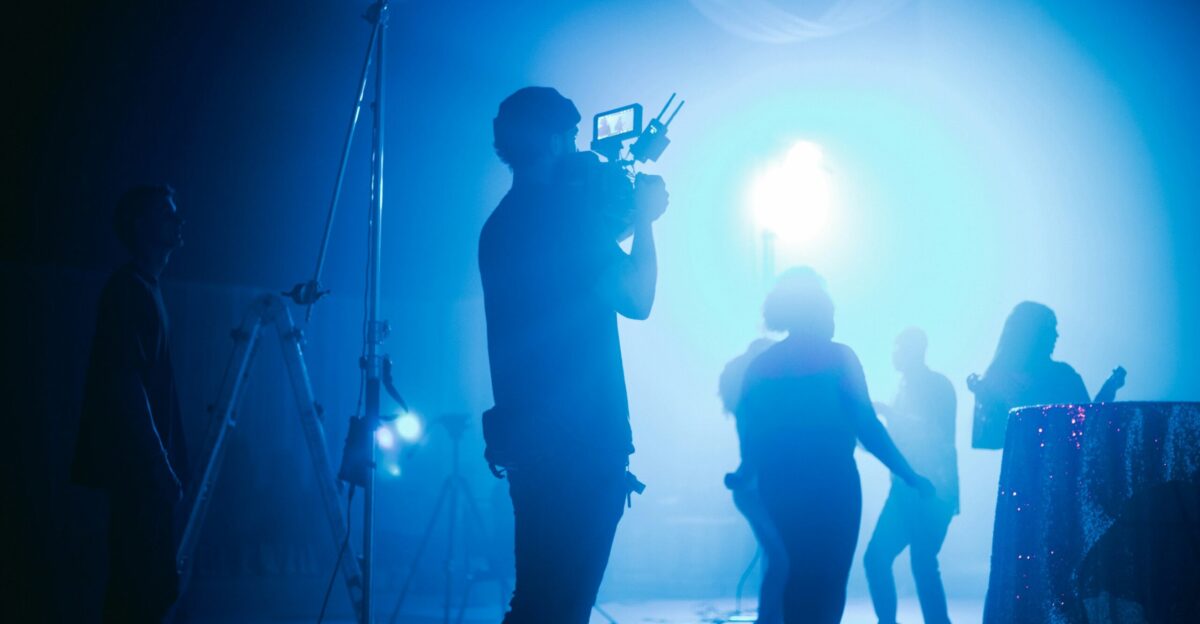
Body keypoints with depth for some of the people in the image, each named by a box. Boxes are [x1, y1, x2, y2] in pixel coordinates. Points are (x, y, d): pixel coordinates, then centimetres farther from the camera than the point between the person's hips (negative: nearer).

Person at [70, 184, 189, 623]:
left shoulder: (146, 290, 18)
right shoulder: (128, 290, -11)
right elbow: (125, 385, -19)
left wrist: (171, 463, 17)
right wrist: (159, 466, -21)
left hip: (146, 466, 9)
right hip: (139, 467, -9)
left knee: (150, 582, 10)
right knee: (141, 585, -8)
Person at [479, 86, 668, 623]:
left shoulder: (503, 222, 16)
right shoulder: (561, 208, -13)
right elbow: (636, 298, -13)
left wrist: (625, 214, 24)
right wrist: (643, 216, 0)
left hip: (528, 438, 9)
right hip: (577, 442, -9)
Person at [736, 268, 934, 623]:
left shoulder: (760, 365, 8)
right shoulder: (837, 357, -3)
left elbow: (750, 440, 7)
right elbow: (867, 427, -8)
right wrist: (912, 477, -1)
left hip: (778, 491, 5)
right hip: (831, 489, -5)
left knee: (788, 589, 14)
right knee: (826, 589, 0)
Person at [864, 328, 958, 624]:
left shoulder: (937, 384, -4)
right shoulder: (907, 385, 17)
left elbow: (937, 433, -18)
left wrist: (887, 412, -16)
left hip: (931, 490, -8)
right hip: (907, 488, 8)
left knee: (923, 564, -12)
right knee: (876, 558, 6)